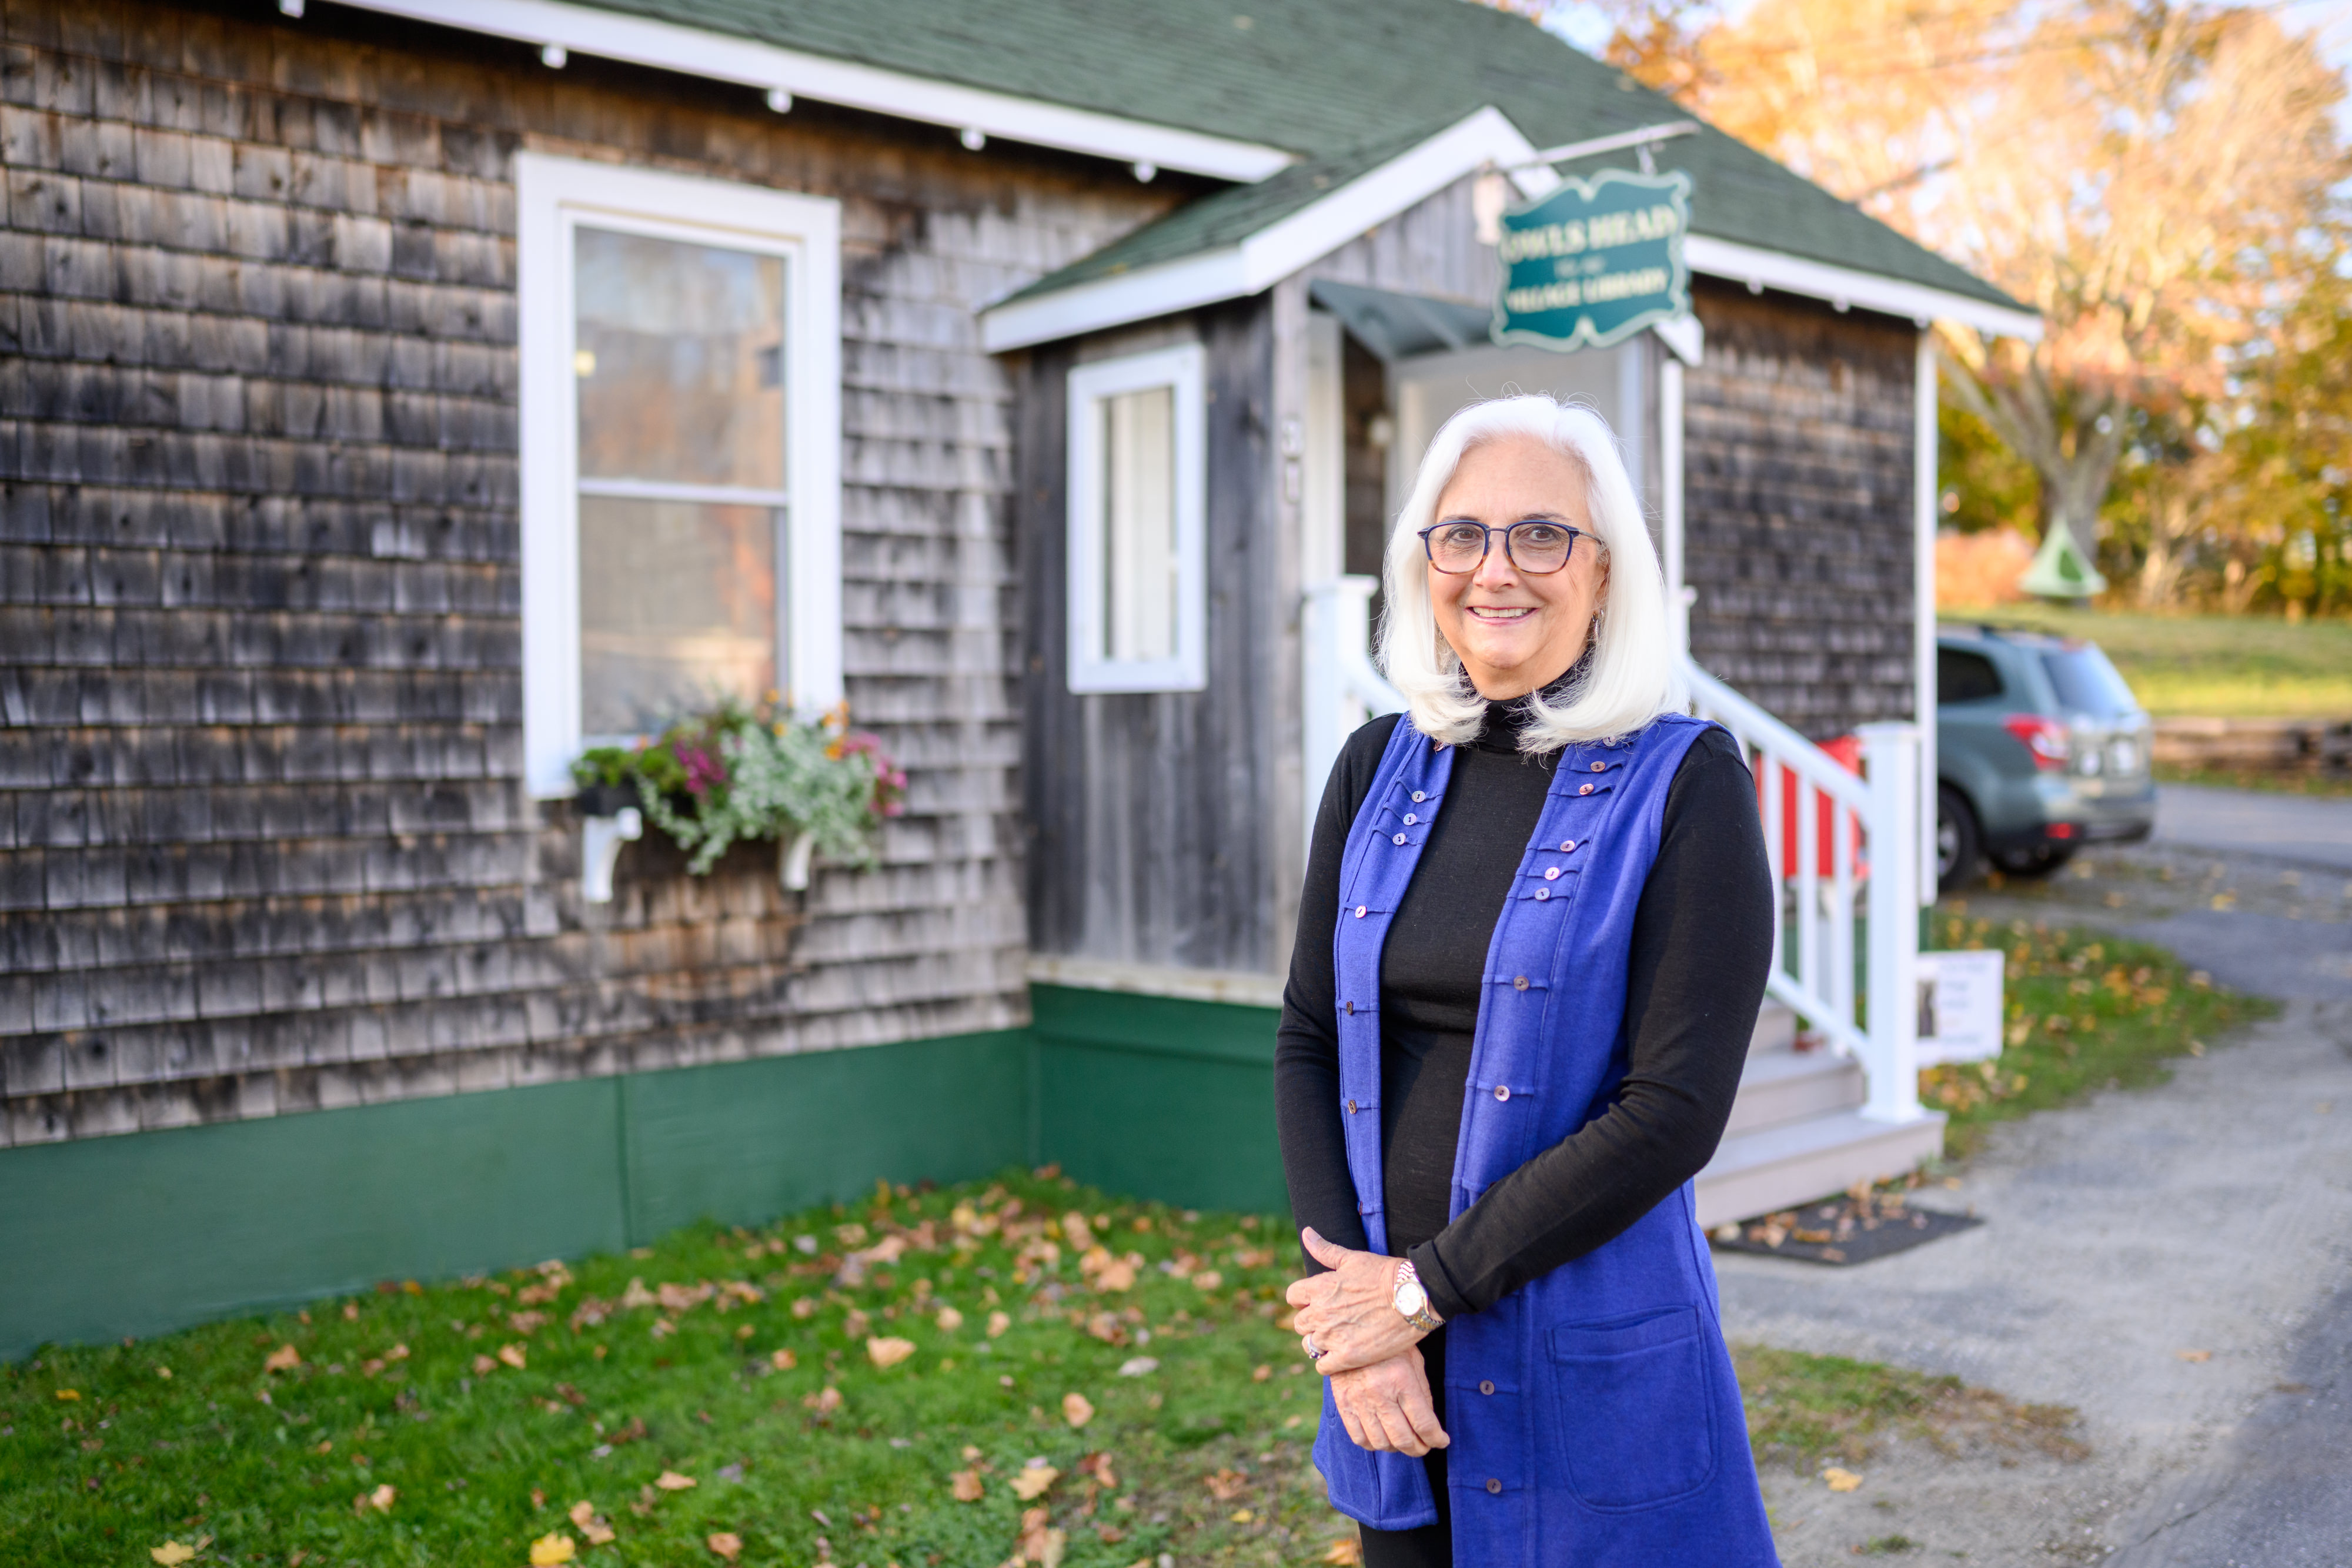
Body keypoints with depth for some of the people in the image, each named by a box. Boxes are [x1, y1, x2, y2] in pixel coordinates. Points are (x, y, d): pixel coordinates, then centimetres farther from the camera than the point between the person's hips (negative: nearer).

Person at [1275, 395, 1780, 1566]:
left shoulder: (1684, 783, -10)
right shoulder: (1380, 768, 5)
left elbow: (1673, 1113, -15)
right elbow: (1307, 1043, 4)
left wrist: (1425, 1286, -15)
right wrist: (1346, 1288, -8)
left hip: (1589, 1366, -4)